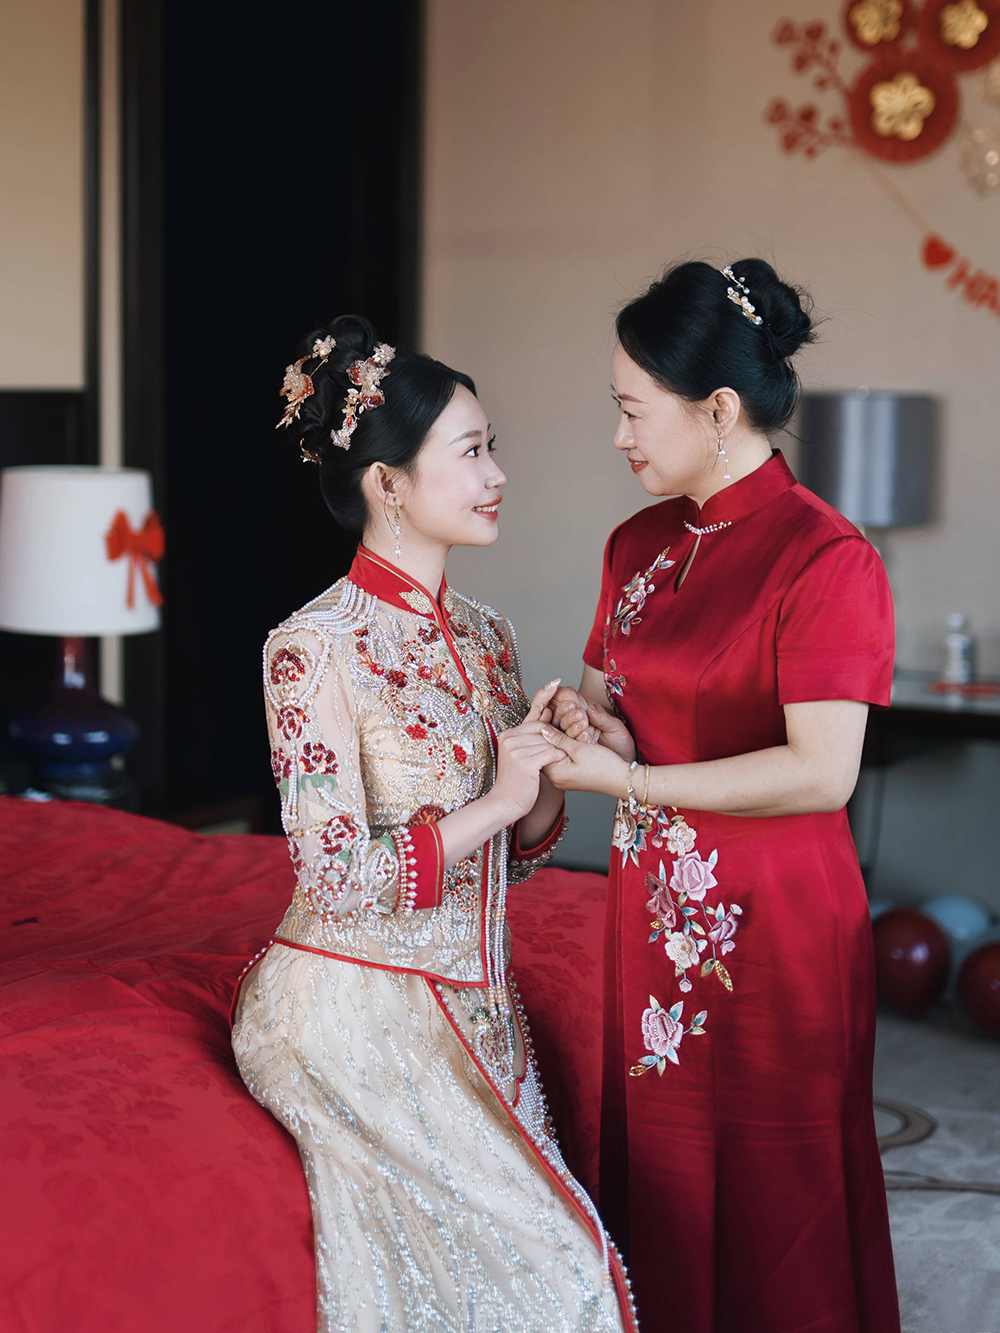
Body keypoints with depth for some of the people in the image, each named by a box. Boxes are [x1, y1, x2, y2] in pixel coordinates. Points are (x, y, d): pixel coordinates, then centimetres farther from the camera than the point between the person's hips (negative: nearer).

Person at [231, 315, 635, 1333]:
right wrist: (496, 799, -16)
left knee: (559, 1251, -4)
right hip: (355, 1012, -7)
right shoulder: (316, 648, -14)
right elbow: (340, 877, -17)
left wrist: (552, 772, -6)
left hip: (472, 1008, 7)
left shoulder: (486, 636, 9)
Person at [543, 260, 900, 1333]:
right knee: (658, 1180, 15)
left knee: (774, 1210, 5)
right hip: (654, 913, 7)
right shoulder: (638, 545, 8)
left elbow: (821, 772, -21)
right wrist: (591, 716, -4)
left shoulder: (825, 559, -15)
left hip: (772, 925, -7)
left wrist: (632, 781, -19)